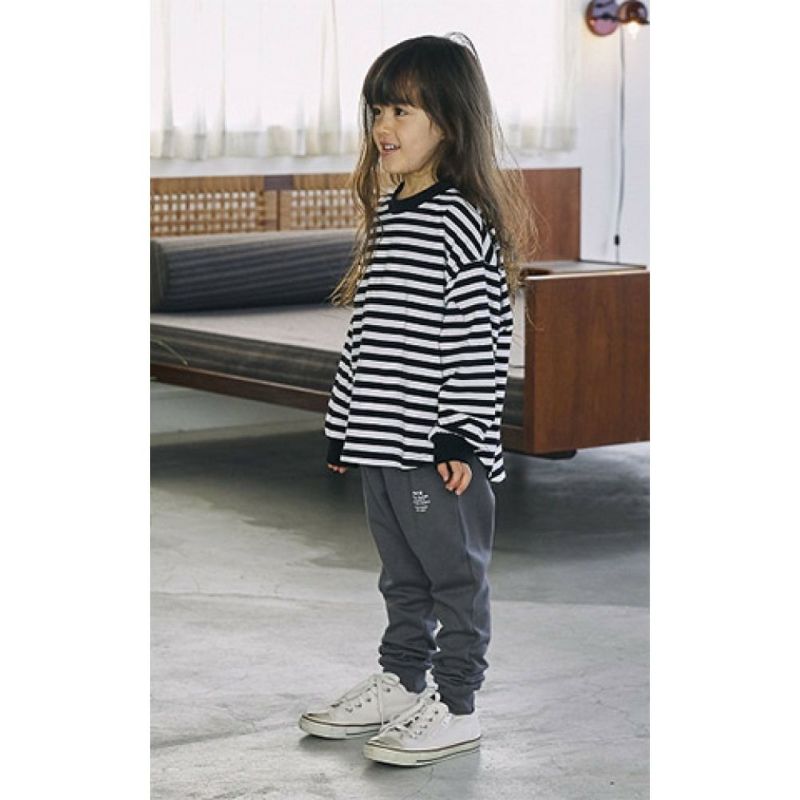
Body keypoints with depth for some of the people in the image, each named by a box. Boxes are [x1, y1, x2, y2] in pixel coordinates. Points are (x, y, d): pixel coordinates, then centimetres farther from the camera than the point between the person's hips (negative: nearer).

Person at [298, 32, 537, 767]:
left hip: (437, 447, -8)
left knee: (454, 574, 3)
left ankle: (456, 707, 11)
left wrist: (463, 434, -19)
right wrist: (343, 424, 18)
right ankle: (401, 684, 31)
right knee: (402, 575, 19)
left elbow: (480, 338, -16)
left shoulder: (463, 220, -14)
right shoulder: (387, 213, 12)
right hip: (381, 443, 8)